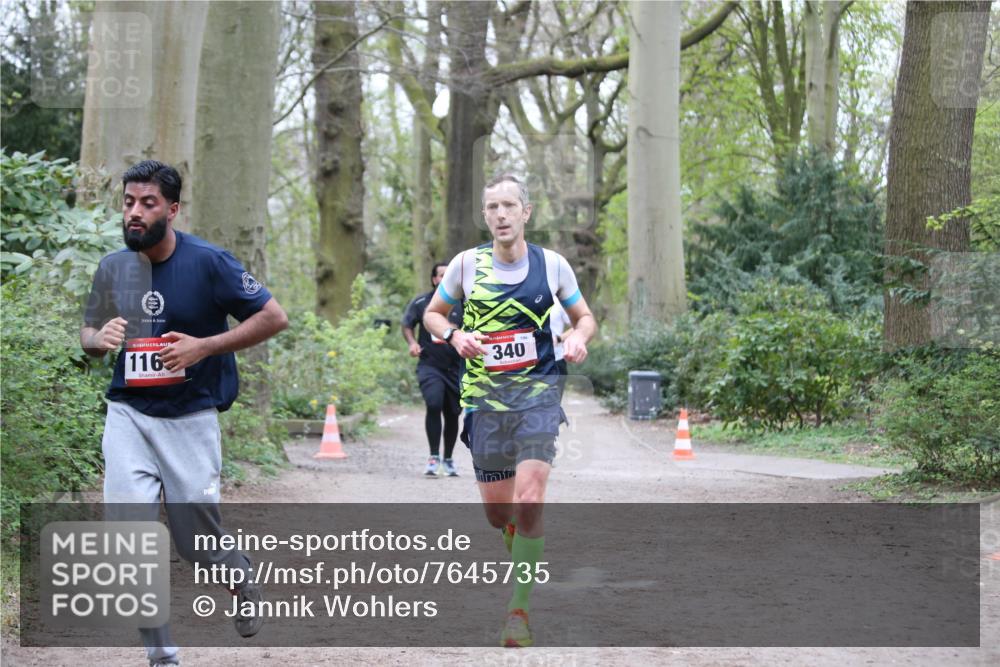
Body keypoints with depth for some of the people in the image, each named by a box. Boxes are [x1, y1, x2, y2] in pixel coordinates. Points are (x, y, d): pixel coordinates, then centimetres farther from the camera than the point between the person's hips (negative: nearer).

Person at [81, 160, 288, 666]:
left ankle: (240, 576, 39)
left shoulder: (207, 262, -10)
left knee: (197, 541, 2)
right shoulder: (112, 268, 3)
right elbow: (88, 333, 17)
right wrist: (101, 339, -8)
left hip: (190, 417, -3)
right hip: (128, 414, 3)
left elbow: (273, 317, -8)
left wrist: (204, 346, -17)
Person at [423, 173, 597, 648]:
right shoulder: (467, 264, 0)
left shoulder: (552, 264, 0)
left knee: (528, 502, -18)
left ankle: (519, 609, -8)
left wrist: (578, 337, -9)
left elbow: (584, 316, 14)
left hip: (538, 395, -1)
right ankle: (522, 558, 39)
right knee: (497, 512, 4)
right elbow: (432, 313, 12)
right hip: (484, 399, 2)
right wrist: (455, 335, -10)